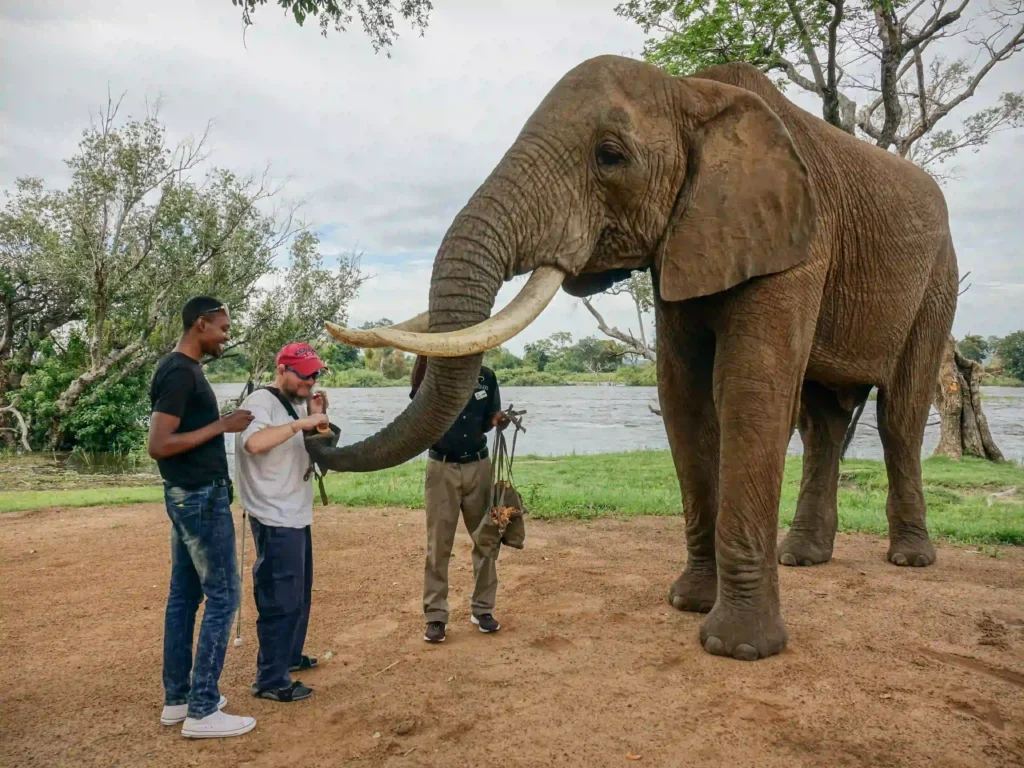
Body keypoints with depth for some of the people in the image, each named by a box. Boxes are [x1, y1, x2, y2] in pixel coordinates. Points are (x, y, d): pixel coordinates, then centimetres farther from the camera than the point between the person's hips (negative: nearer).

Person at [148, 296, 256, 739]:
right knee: (222, 597, -3)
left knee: (184, 595, 14)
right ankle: (202, 712, 4)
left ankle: (177, 699, 24)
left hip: (189, 496, 10)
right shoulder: (180, 373, -18)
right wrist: (221, 426, -19)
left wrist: (223, 423, 9)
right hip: (201, 498, -10)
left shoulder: (182, 368, 12)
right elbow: (158, 446, -23)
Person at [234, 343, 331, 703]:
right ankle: (271, 681, 5)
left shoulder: (296, 405, 13)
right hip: (275, 520, -10)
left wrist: (316, 418, 4)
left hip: (298, 516, 10)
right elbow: (254, 443, -36)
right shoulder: (260, 402, -15)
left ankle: (289, 656, 36)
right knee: (280, 600, -5)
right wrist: (301, 423, -33)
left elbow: (310, 451, 19)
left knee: (299, 593, 20)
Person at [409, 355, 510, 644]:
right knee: (438, 546, 4)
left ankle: (483, 608, 26)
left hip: (478, 466, 3)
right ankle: (435, 616, 14)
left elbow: (486, 422, 8)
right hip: (442, 469, -3)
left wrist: (497, 420, -16)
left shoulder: (486, 377, -1)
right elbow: (417, 390, -35)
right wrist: (423, 352, -51)